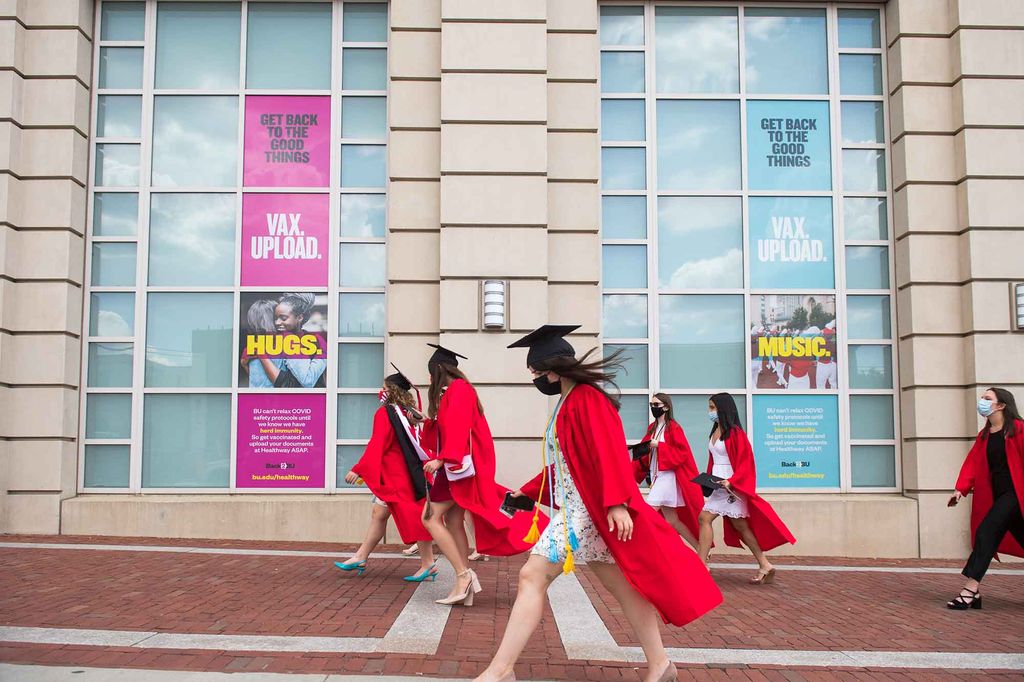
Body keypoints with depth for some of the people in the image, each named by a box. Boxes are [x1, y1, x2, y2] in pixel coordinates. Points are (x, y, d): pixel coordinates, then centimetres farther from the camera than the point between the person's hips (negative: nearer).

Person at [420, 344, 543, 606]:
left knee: (431, 517, -12)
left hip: (459, 464, -10)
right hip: (456, 463, 10)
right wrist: (424, 421, 27)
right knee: (452, 521, 5)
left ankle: (463, 574, -12)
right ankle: (463, 584, 4)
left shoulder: (458, 389, -10)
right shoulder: (455, 391, 19)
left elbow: (457, 428, -23)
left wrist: (442, 459, -28)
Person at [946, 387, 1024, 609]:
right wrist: (961, 489, -7)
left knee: (986, 531, -15)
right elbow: (972, 463, 5)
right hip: (997, 495, 7)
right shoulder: (984, 435, 14)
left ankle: (971, 588, -16)